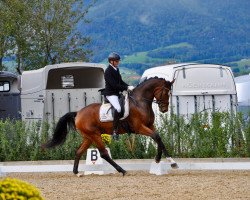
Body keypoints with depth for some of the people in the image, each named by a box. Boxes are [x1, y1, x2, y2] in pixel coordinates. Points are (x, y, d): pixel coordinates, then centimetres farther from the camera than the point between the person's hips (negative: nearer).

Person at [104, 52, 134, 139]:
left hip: (117, 93, 10)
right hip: (110, 94, -10)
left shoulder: (116, 70, 13)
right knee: (118, 108, -30)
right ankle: (115, 131, -29)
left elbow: (120, 82, 18)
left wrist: (129, 86, 1)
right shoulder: (108, 72, -15)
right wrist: (127, 88, -23)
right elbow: (114, 85, -22)